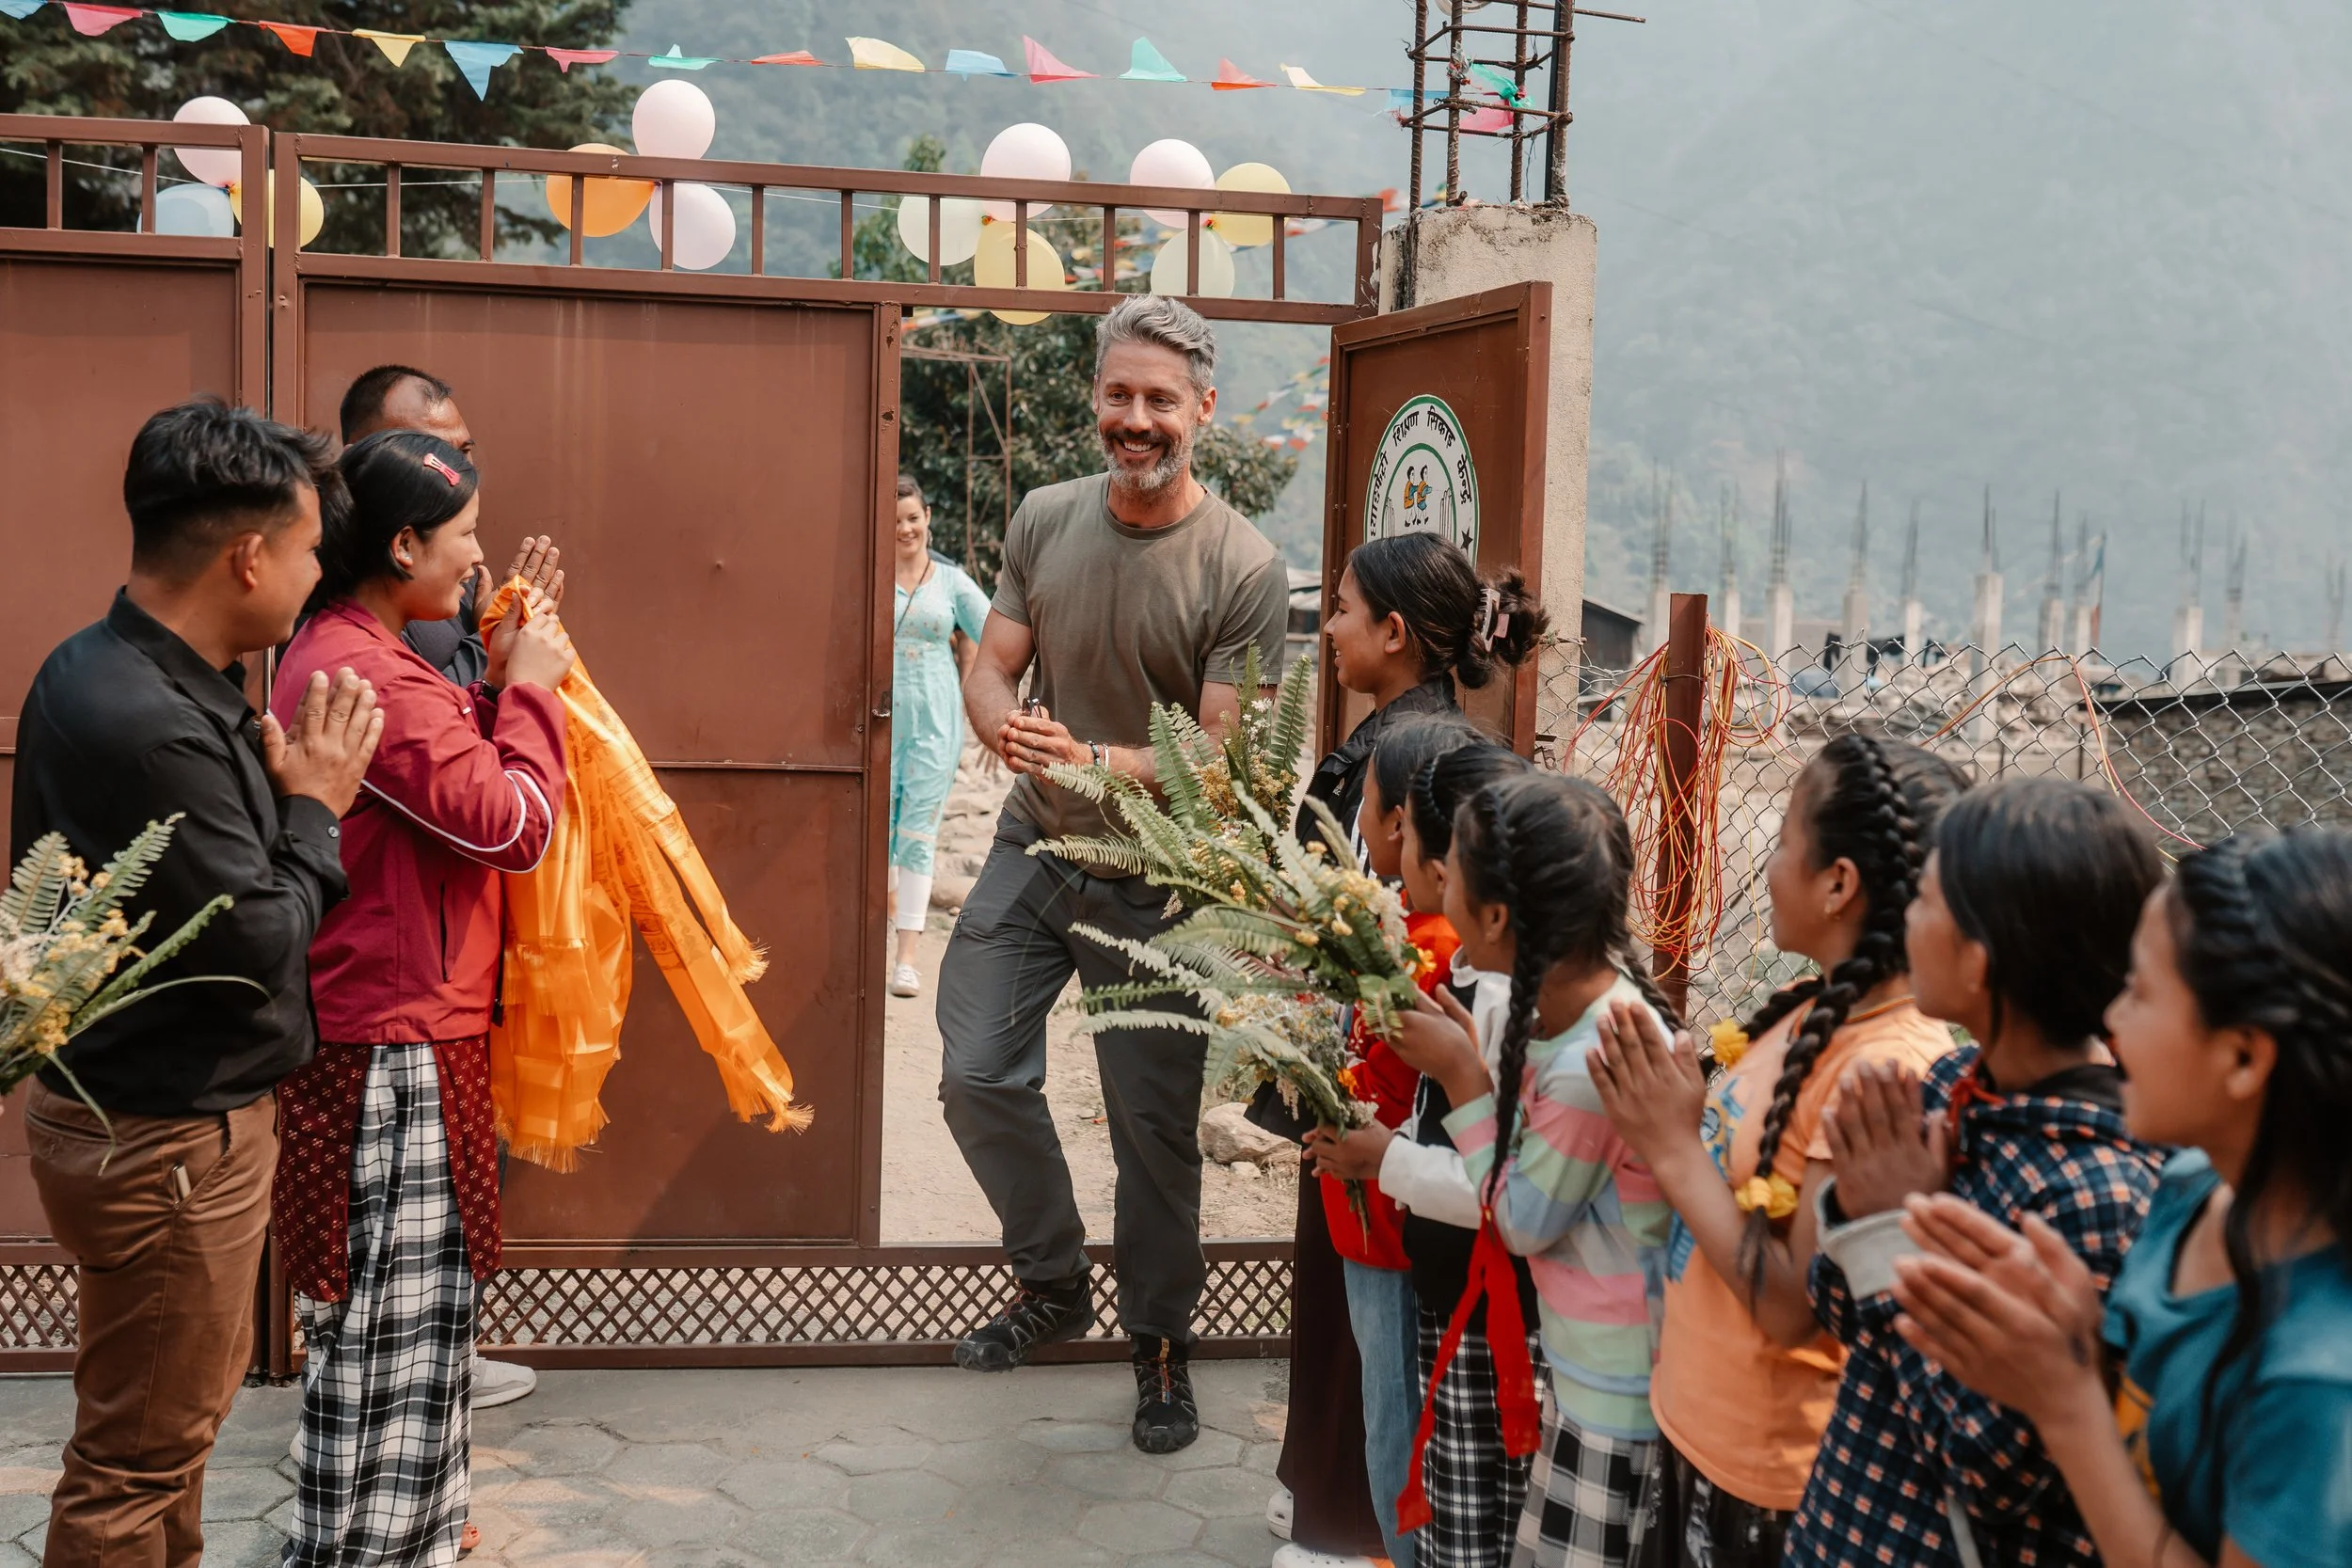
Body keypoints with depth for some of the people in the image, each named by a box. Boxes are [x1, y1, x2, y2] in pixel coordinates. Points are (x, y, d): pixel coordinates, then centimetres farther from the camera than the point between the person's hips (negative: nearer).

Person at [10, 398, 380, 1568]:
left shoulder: (100, 671, 4)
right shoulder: (148, 726, -29)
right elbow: (261, 943, -22)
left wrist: (282, 785, -6)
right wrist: (313, 804, -10)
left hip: (151, 1110, 10)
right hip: (166, 1141, -10)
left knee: (180, 1412, 26)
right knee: (139, 1454, 7)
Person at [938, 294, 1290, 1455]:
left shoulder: (1245, 571, -15)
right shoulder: (1043, 520, 0)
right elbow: (989, 670, 3)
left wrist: (1093, 760, -34)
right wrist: (1008, 729, -21)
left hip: (1155, 883, -4)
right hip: (1032, 849, 4)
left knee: (1154, 1123, 4)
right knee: (977, 1075, 1)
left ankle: (1160, 1343, 27)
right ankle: (1054, 1284, 26)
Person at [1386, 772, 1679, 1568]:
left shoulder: (1592, 1063, -31)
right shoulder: (1585, 998, -4)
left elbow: (1525, 1222, -17)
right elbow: (1541, 1156, 3)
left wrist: (1462, 1077, -16)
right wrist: (1477, 1057, -3)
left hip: (1617, 1391, -9)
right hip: (1597, 1366, 9)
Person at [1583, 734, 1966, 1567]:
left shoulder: (1890, 1065, -27)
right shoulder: (1814, 1006, 0)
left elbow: (1794, 1305, -25)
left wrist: (1675, 1149, -22)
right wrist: (1665, 1121, -4)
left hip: (1769, 1471, -8)